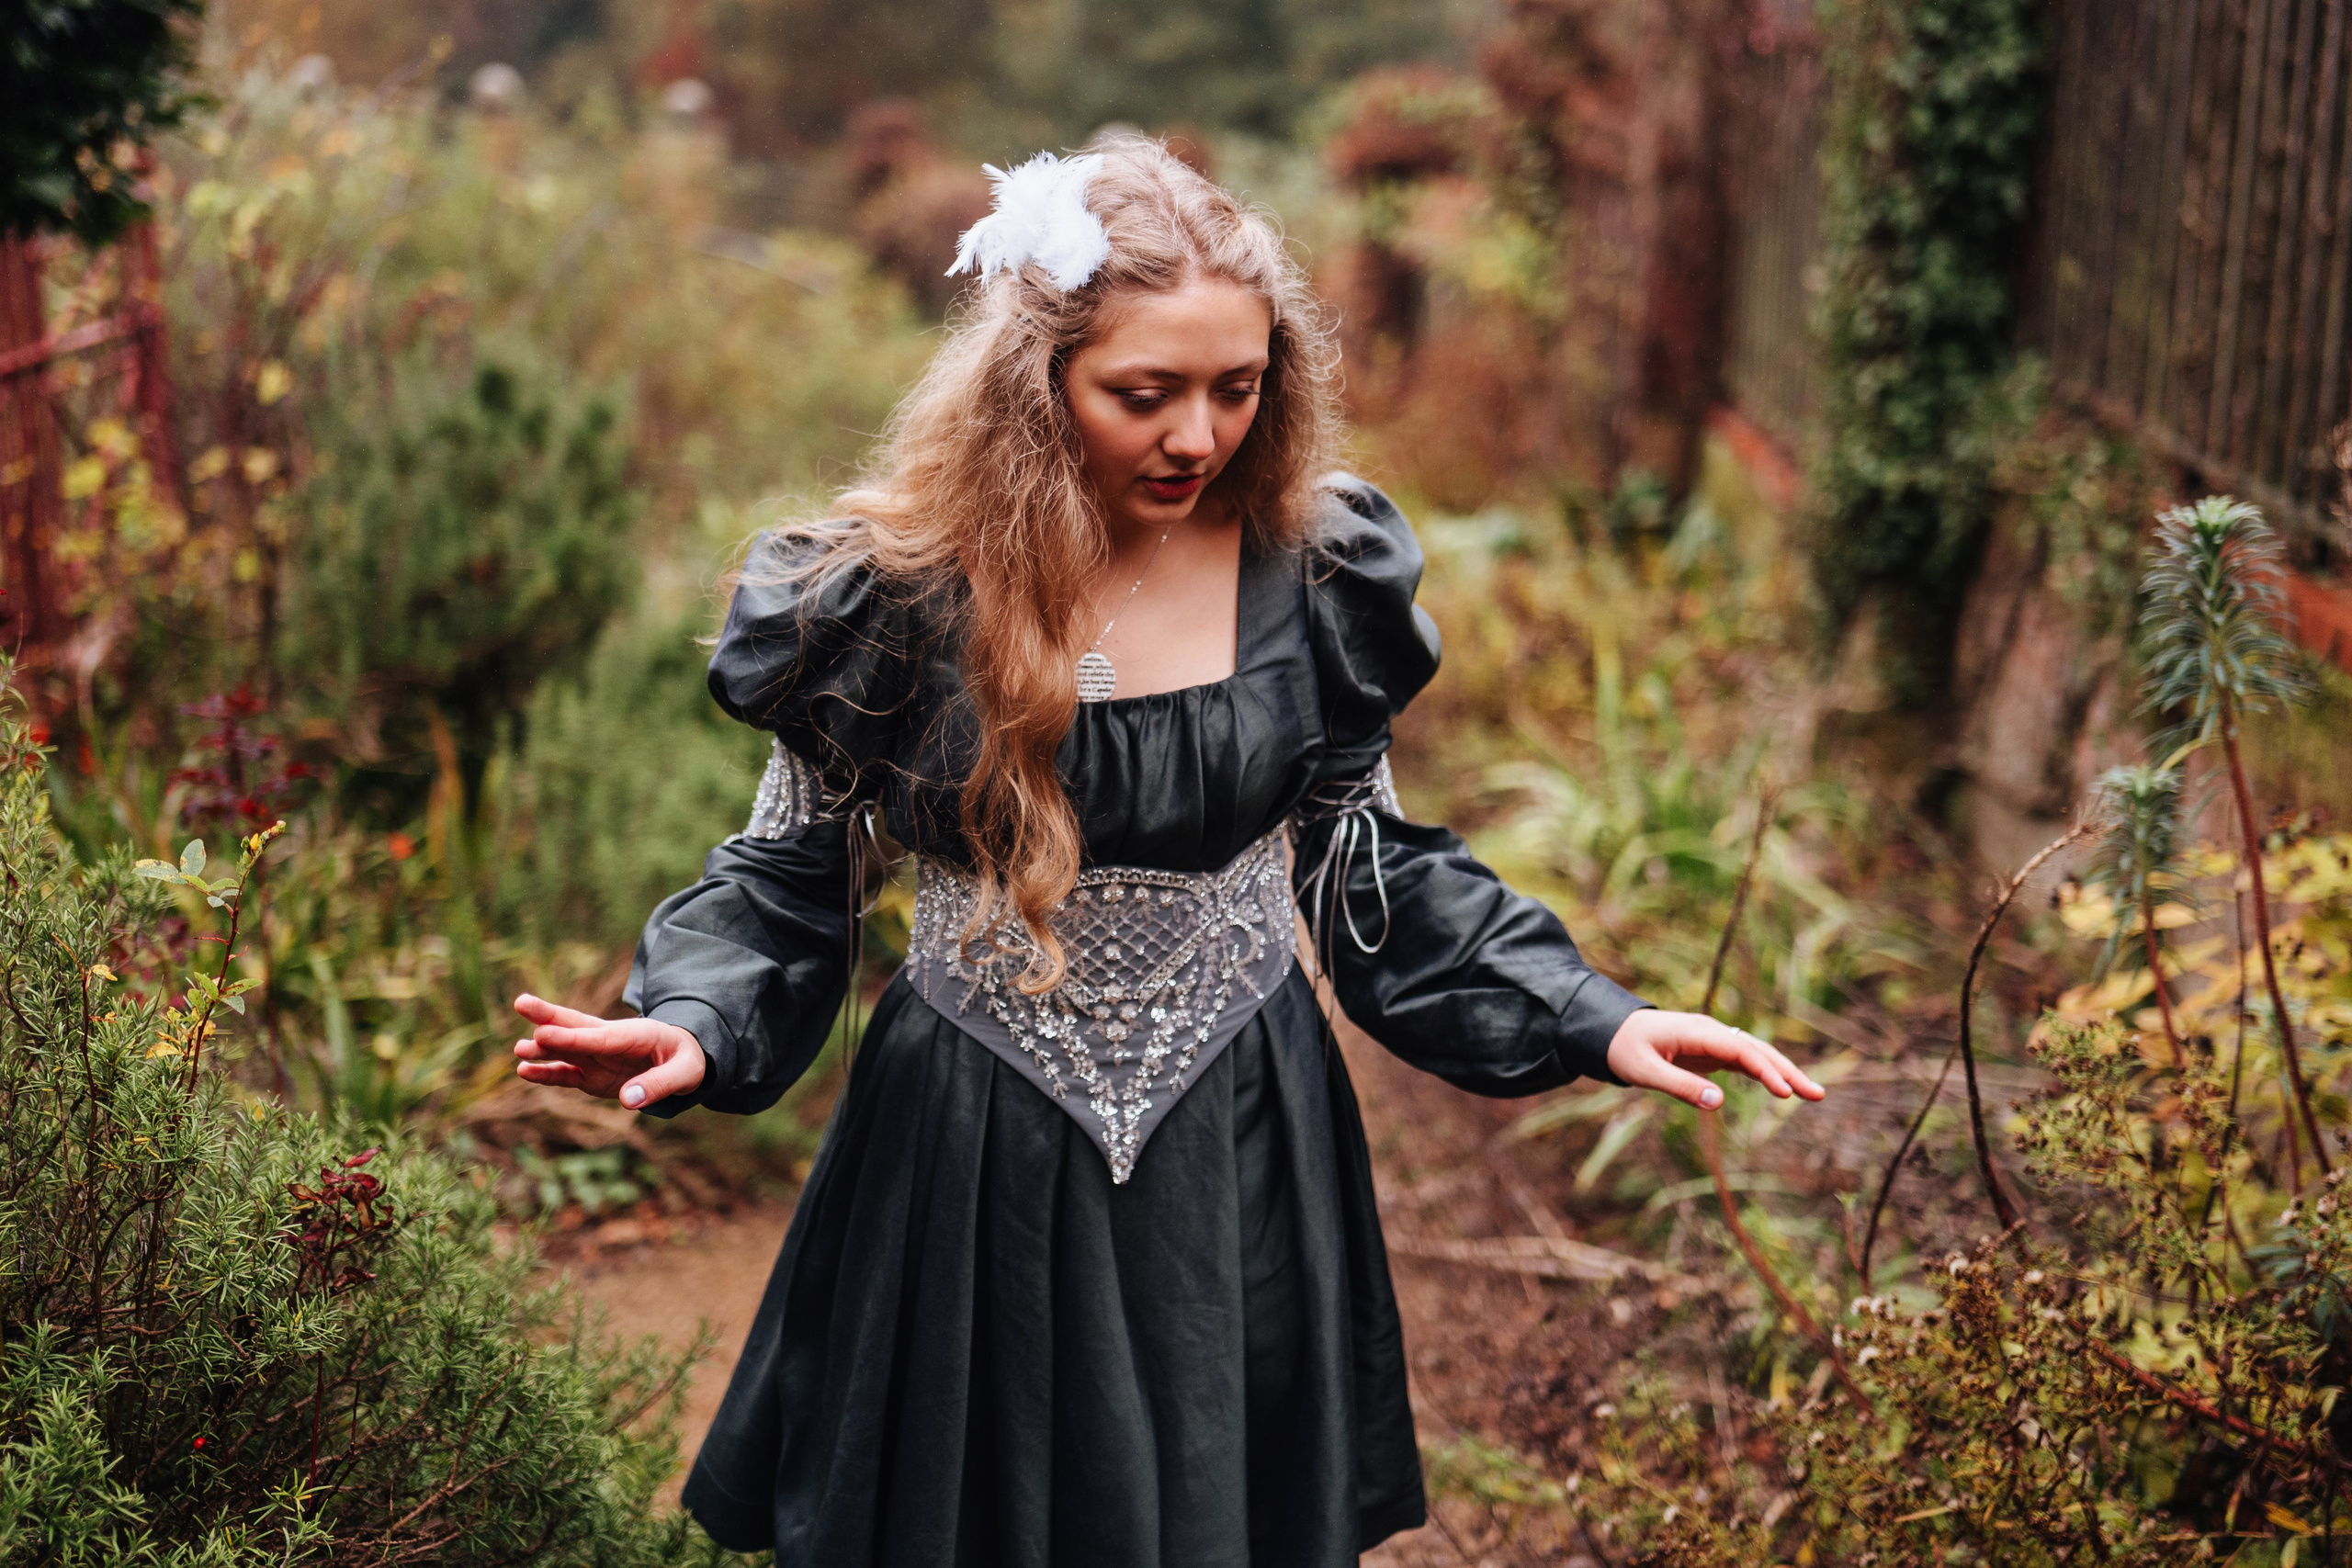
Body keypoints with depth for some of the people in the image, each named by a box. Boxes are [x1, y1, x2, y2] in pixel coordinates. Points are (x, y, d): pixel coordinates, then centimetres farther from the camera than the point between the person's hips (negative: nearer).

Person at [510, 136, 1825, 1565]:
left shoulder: (1311, 569, -6)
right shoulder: (895, 590, -12)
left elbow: (1369, 862, 4)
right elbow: (792, 872, -2)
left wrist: (1595, 1020, -6)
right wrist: (694, 1028, -22)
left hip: (1238, 1157, 2)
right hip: (975, 1167, -1)